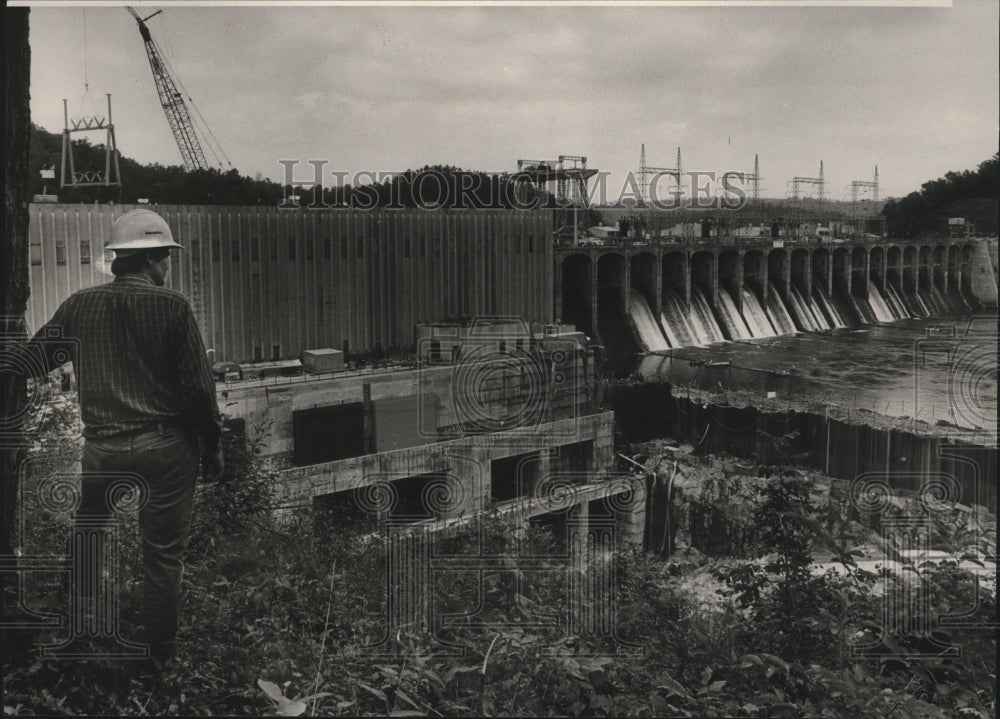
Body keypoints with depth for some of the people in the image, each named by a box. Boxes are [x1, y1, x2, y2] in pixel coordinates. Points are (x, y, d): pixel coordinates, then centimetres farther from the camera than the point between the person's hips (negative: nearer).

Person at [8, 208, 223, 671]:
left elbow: (29, 360, 9)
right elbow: (198, 386, -10)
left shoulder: (80, 306, 0)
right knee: (162, 554, 10)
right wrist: (212, 446, 1)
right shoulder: (172, 307, -10)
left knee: (86, 536, 27)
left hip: (102, 447, 3)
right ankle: (158, 656, 22)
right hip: (166, 446, -3)